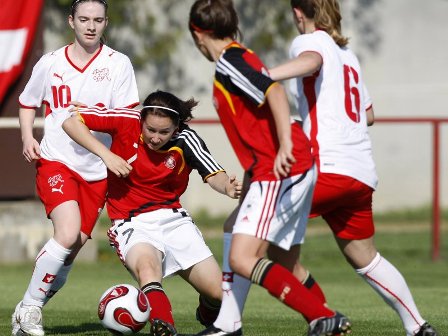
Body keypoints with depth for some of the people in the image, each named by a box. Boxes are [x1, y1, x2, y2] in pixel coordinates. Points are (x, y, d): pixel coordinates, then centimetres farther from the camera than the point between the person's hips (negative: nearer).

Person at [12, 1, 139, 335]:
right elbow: (28, 103, 18)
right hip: (55, 160, -2)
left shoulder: (118, 64, -1)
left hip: (96, 169, 2)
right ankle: (29, 306, -9)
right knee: (68, 234, -23)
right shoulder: (50, 63, 2)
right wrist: (27, 138, 1)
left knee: (72, 248, 1)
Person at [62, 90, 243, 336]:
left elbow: (213, 176, -21)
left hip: (173, 219, 3)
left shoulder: (185, 140, -9)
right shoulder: (127, 121, -12)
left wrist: (228, 187, -44)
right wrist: (106, 154, -21)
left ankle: (209, 310, 31)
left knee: (219, 292, -4)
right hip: (132, 224, -3)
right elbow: (71, 122, -11)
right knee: (147, 263, -38)